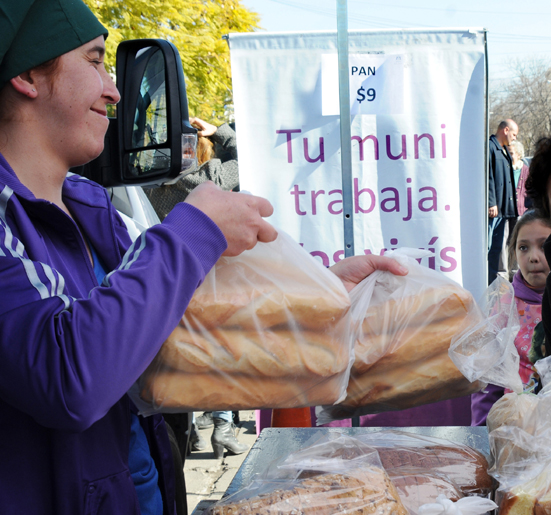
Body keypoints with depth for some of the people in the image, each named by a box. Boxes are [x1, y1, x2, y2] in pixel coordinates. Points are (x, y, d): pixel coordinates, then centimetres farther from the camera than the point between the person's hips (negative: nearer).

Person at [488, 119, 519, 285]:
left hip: (504, 208, 10)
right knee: (486, 247, -7)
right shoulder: (490, 147, -9)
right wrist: (491, 203, -21)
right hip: (492, 208, -10)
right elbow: (488, 177, -17)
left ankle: (492, 281, 17)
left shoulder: (504, 151, 21)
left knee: (497, 247, 11)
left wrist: (510, 208, 18)